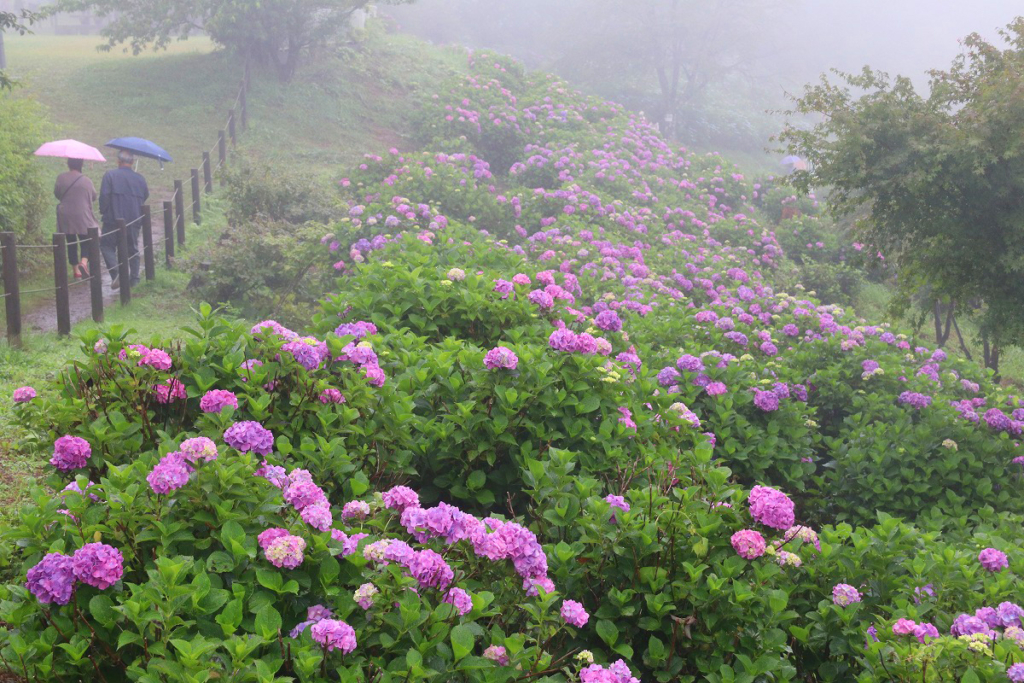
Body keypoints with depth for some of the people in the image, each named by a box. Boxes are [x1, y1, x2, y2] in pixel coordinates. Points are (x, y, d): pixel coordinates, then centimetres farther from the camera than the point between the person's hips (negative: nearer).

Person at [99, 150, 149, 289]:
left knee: (107, 246, 7)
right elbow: (145, 197, 14)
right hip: (134, 221, 4)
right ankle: (134, 280, 13)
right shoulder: (140, 179, 6)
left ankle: (116, 274, -13)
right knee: (132, 249, 14)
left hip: (113, 220, -4)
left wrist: (103, 211, 3)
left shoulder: (110, 175, -7)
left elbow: (104, 196, -12)